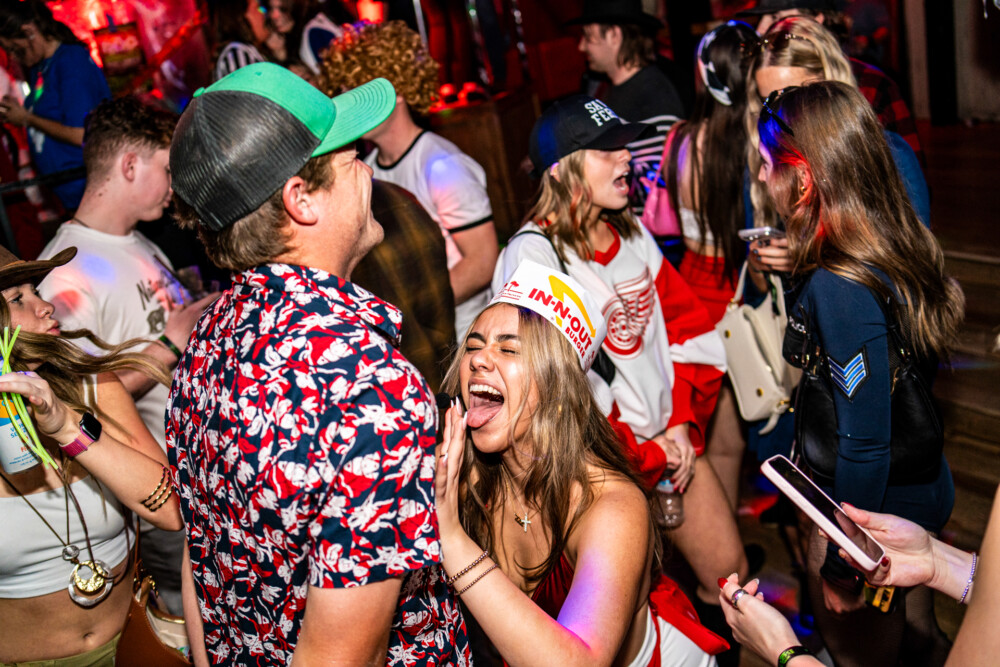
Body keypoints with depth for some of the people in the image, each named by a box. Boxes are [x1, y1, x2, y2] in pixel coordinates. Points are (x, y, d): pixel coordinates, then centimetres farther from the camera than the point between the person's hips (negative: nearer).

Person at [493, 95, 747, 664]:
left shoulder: (633, 234, 5)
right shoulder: (533, 255, -17)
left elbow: (686, 329, 9)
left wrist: (683, 422, -3)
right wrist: (645, 458, -13)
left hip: (674, 441, 7)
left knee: (730, 571, 15)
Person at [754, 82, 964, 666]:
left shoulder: (840, 288, -30)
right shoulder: (902, 248, -4)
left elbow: (865, 444, -27)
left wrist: (840, 564, -16)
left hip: (875, 508, -8)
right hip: (922, 489, 8)